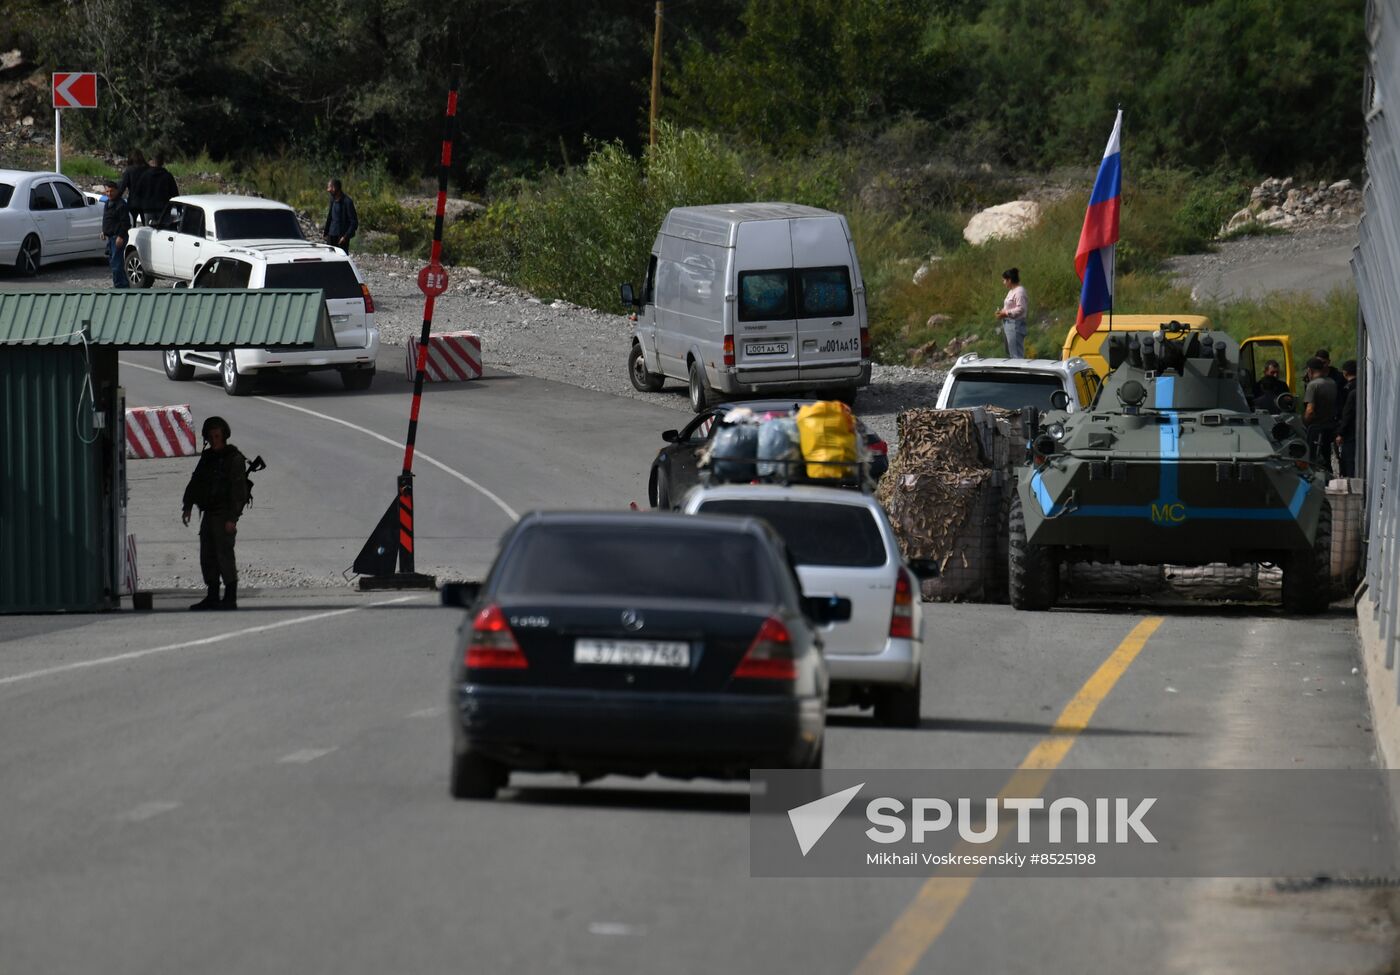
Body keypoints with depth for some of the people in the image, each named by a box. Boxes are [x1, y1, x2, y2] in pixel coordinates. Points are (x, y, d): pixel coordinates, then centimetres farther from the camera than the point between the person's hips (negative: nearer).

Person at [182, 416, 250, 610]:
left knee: (224, 554, -11)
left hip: (224, 515, -8)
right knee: (207, 556, 8)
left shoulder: (235, 459, -9)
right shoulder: (207, 458, 14)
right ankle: (212, 597, 13)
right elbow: (195, 483, 18)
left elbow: (238, 489, -14)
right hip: (209, 513, 8)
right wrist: (187, 506, 7)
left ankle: (230, 599, -9)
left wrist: (232, 518, -19)